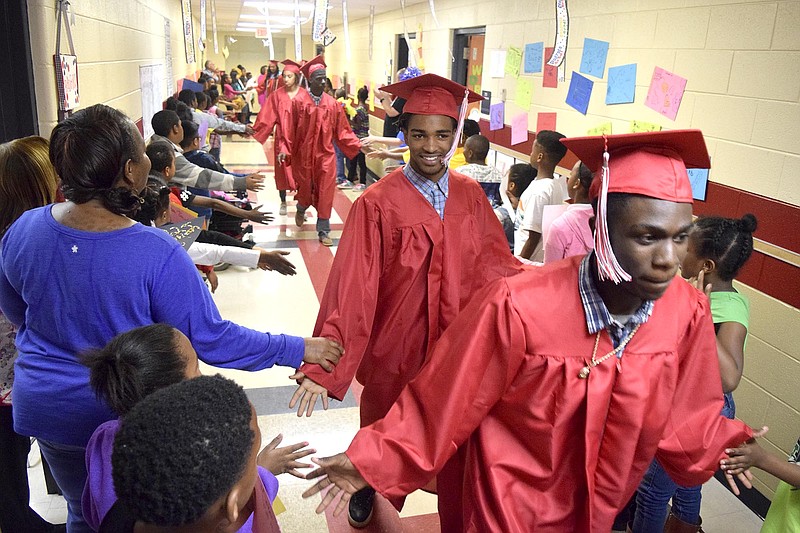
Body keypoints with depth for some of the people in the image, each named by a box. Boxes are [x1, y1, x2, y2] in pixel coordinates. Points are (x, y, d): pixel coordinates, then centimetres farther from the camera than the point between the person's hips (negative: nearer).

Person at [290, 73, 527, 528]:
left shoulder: (471, 195, -3)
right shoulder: (377, 204, -17)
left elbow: (495, 263, 2)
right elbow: (351, 288, -21)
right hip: (395, 344, -3)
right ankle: (368, 487, 51)